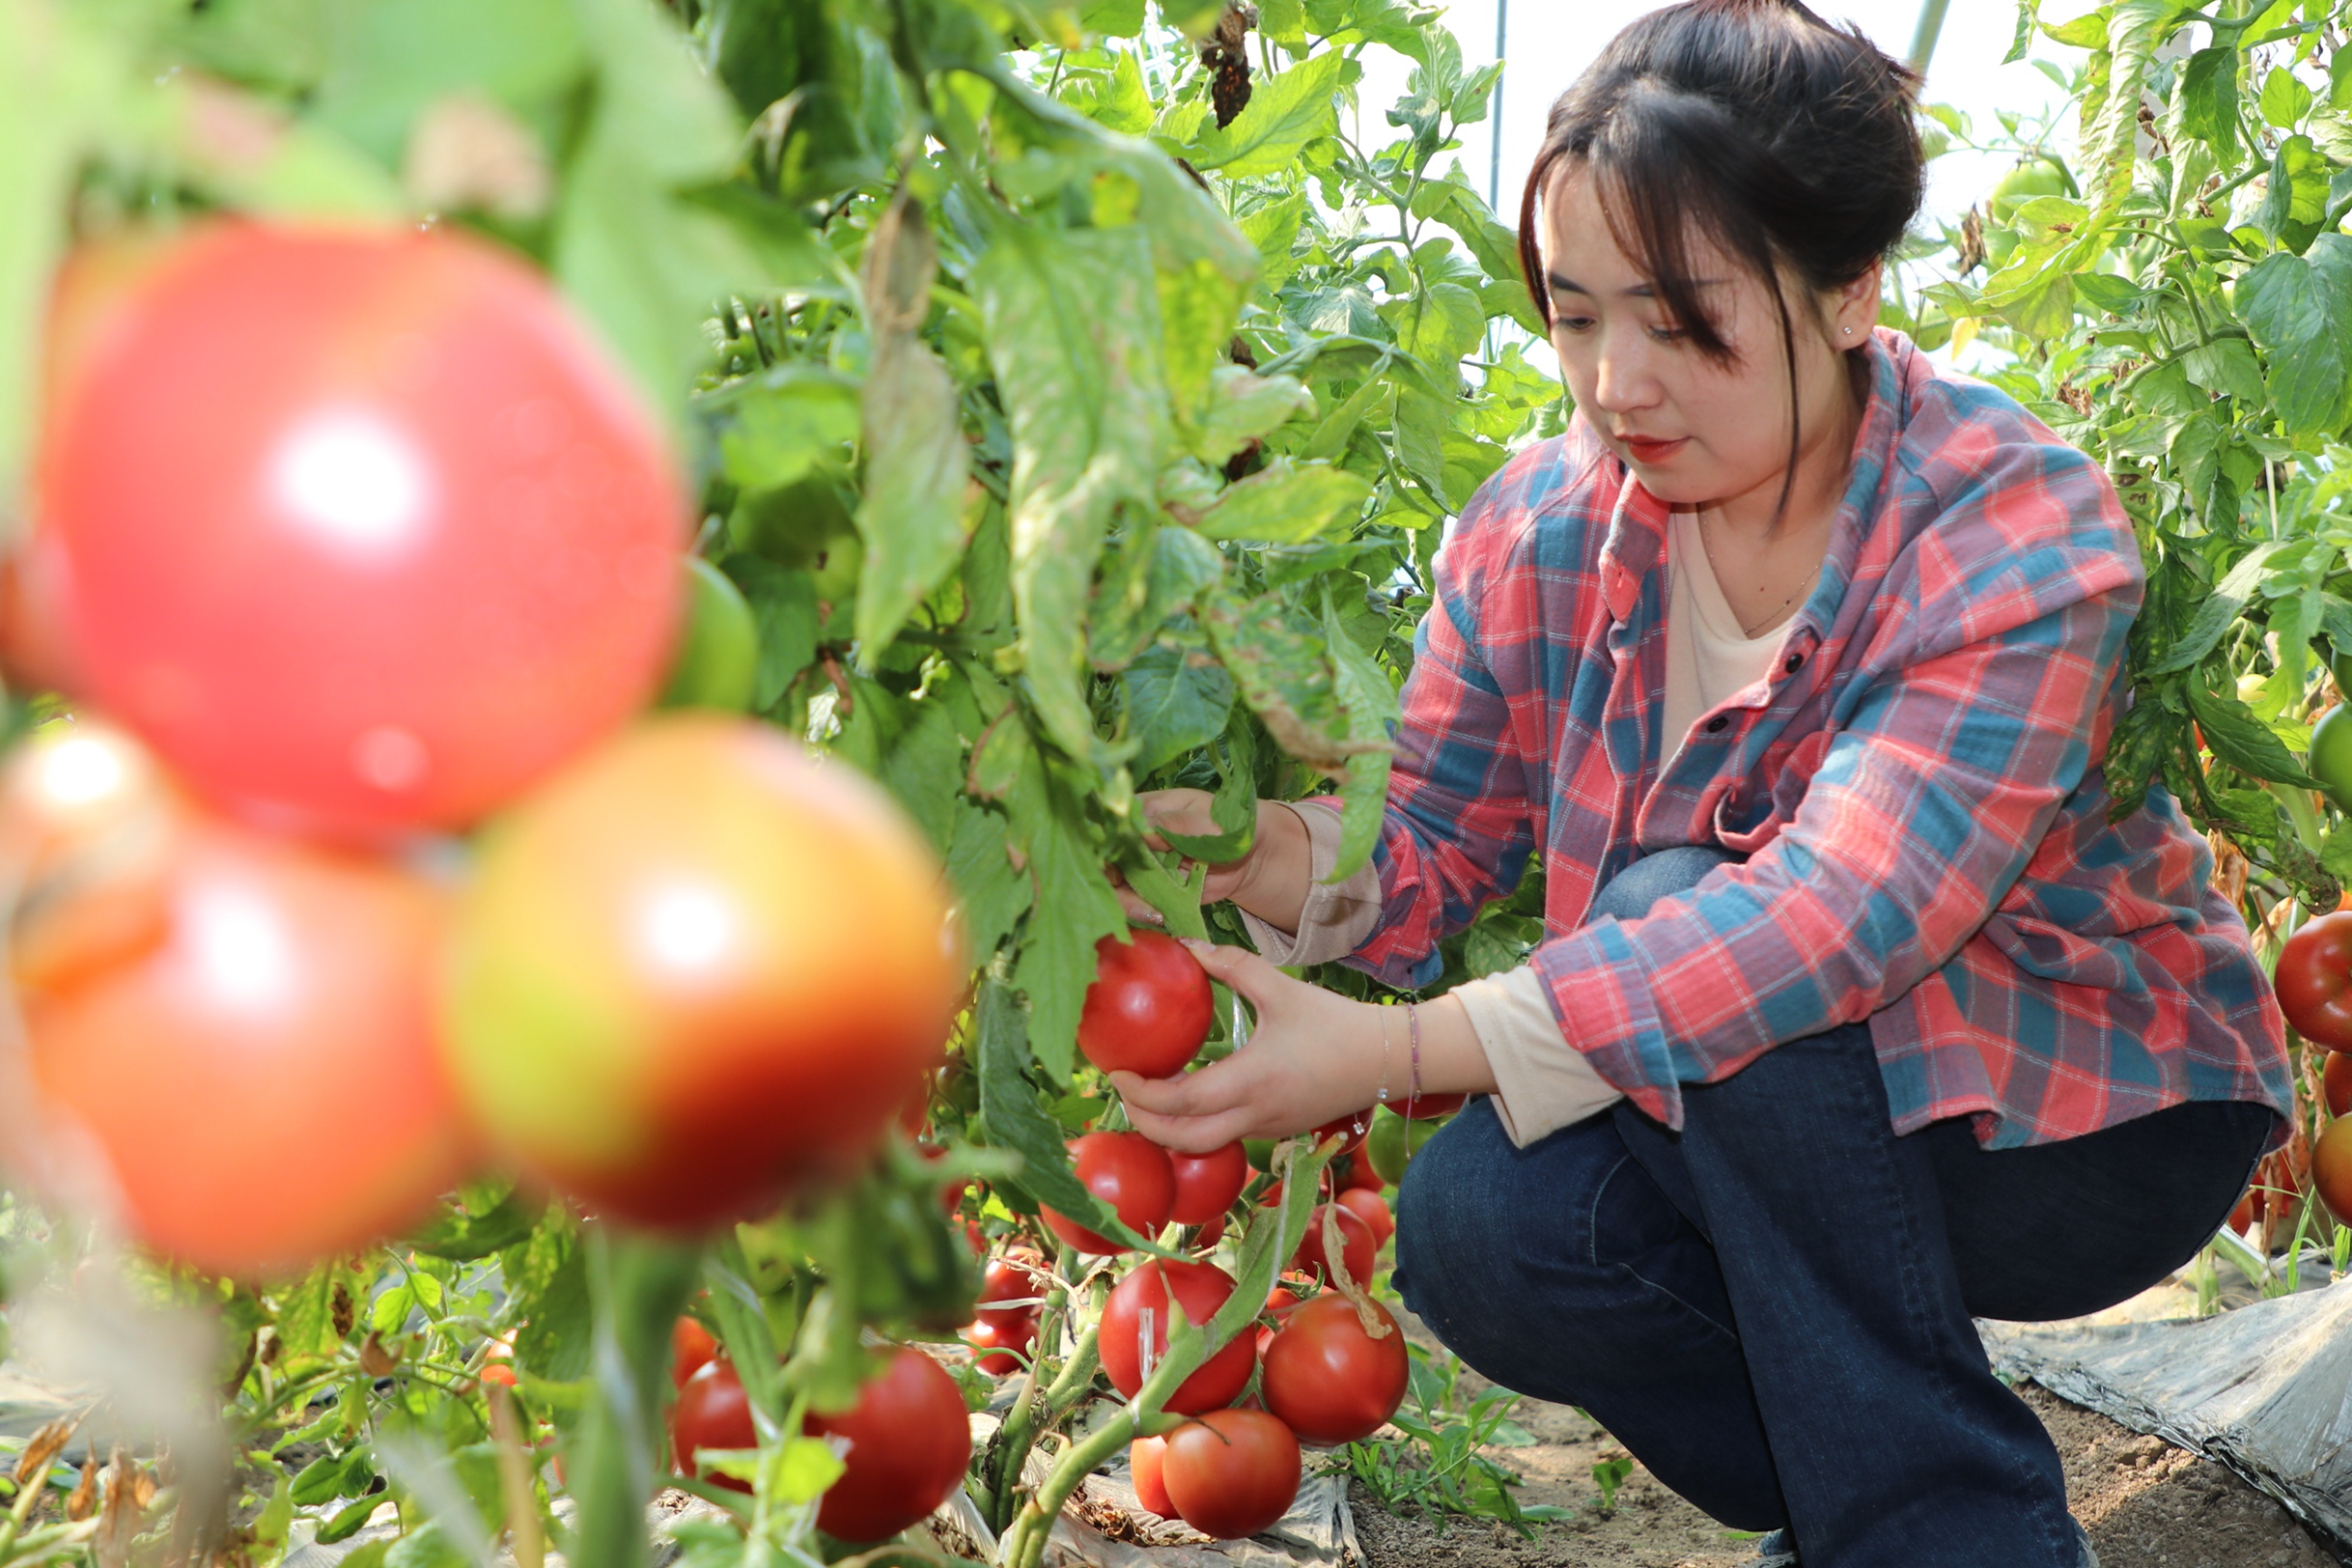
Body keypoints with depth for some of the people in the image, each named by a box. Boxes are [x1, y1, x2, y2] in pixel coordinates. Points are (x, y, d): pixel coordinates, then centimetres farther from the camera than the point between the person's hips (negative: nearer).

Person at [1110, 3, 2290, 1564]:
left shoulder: (2019, 536, -24)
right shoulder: (1541, 530, -6)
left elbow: (1834, 920, -36)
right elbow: (1424, 858, -6)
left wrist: (1390, 1052, -43)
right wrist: (1254, 848, -31)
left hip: (2087, 1128, -4)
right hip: (1771, 1138, 5)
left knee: (1679, 908, -30)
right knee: (1479, 1230, -25)